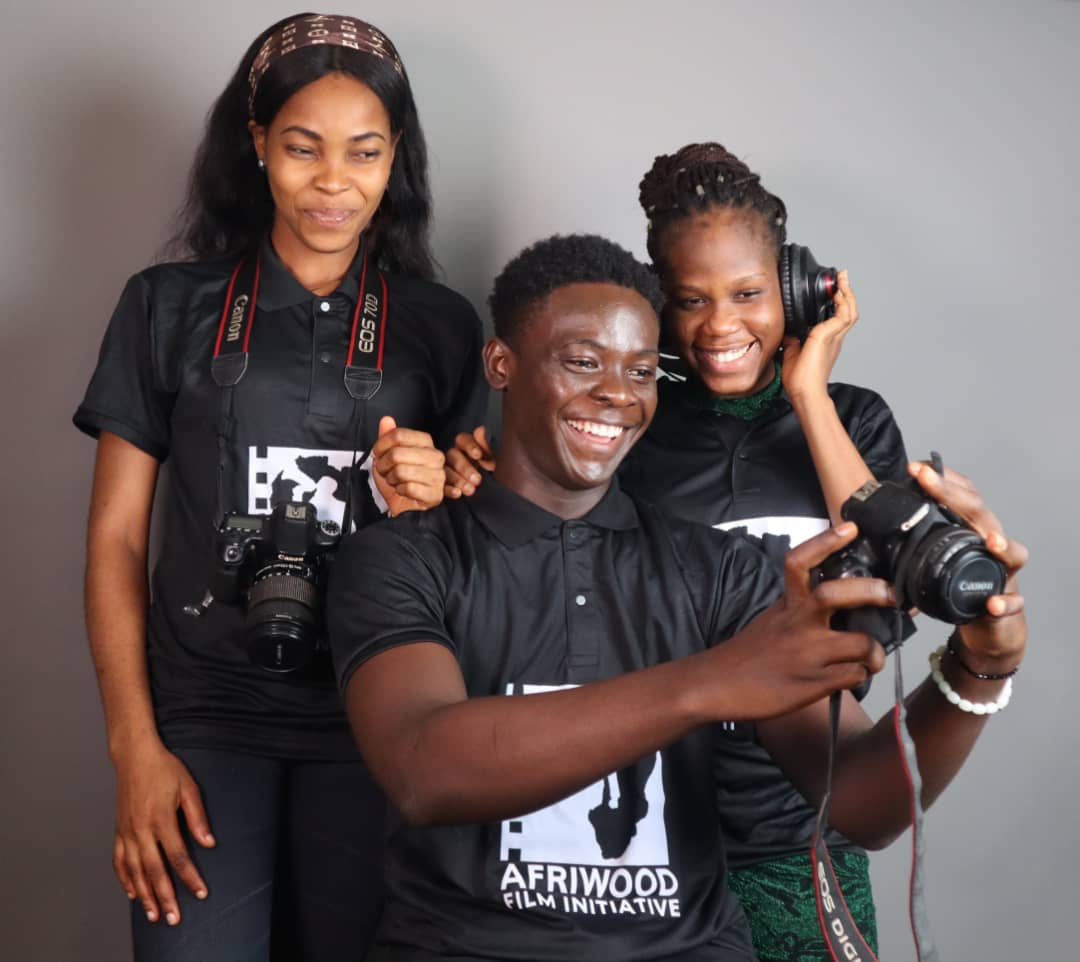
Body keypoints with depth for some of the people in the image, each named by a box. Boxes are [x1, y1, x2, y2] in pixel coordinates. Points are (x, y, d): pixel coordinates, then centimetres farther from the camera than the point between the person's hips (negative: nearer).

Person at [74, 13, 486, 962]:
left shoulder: (441, 325, 6)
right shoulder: (170, 307, 3)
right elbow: (116, 538, 3)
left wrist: (428, 507, -11)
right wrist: (135, 744, -5)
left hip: (375, 726, 1)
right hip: (207, 719, -1)